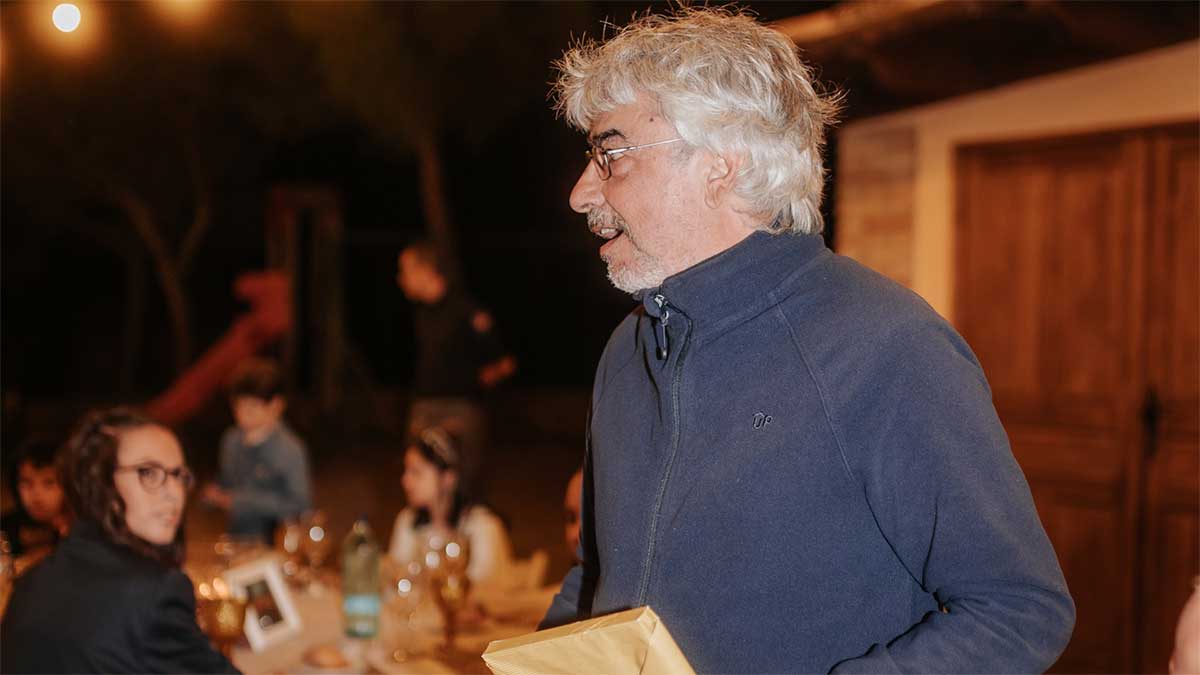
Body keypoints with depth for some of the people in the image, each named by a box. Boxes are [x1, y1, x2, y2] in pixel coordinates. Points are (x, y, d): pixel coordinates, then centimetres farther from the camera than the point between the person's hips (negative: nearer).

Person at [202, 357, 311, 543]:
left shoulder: (290, 449, -16)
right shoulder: (231, 440, 4)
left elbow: (299, 505, -16)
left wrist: (242, 502, -17)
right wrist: (214, 494, -2)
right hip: (235, 540, 5)